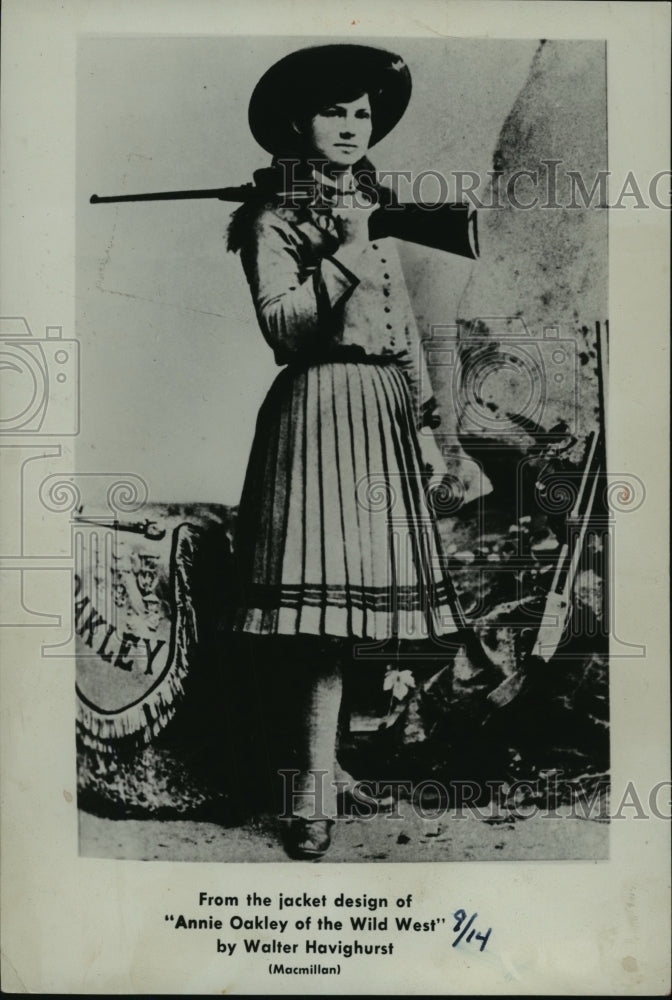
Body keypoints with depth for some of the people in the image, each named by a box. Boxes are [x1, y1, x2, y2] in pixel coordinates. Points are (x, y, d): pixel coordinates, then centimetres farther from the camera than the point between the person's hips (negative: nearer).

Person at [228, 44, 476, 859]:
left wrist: (427, 422, 17)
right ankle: (316, 792, -6)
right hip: (319, 408, -6)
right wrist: (346, 253, -15)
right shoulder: (273, 220, 2)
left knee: (355, 594, 4)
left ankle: (319, 775, 14)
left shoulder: (377, 213, 21)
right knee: (327, 589, -12)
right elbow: (282, 326, -12)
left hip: (384, 413, 6)